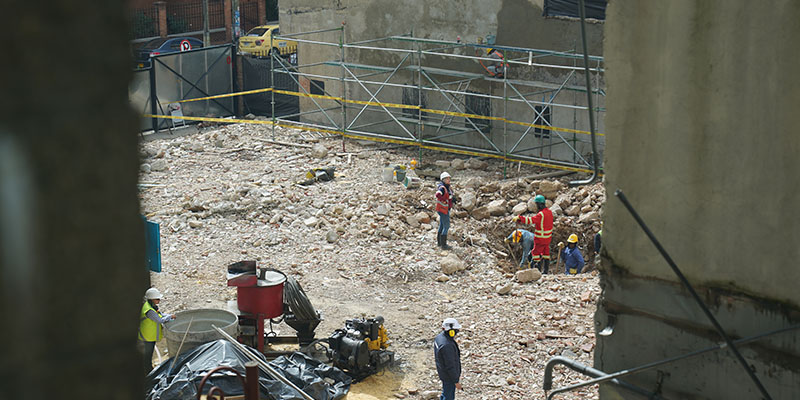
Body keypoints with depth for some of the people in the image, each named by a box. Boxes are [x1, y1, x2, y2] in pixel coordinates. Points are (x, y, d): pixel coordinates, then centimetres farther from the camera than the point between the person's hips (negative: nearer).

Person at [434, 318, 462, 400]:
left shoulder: (439, 337, -6)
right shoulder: (447, 346, -36)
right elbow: (450, 366, -29)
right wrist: (456, 381, -19)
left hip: (442, 371, 9)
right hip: (449, 377, -9)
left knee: (445, 393, 27)